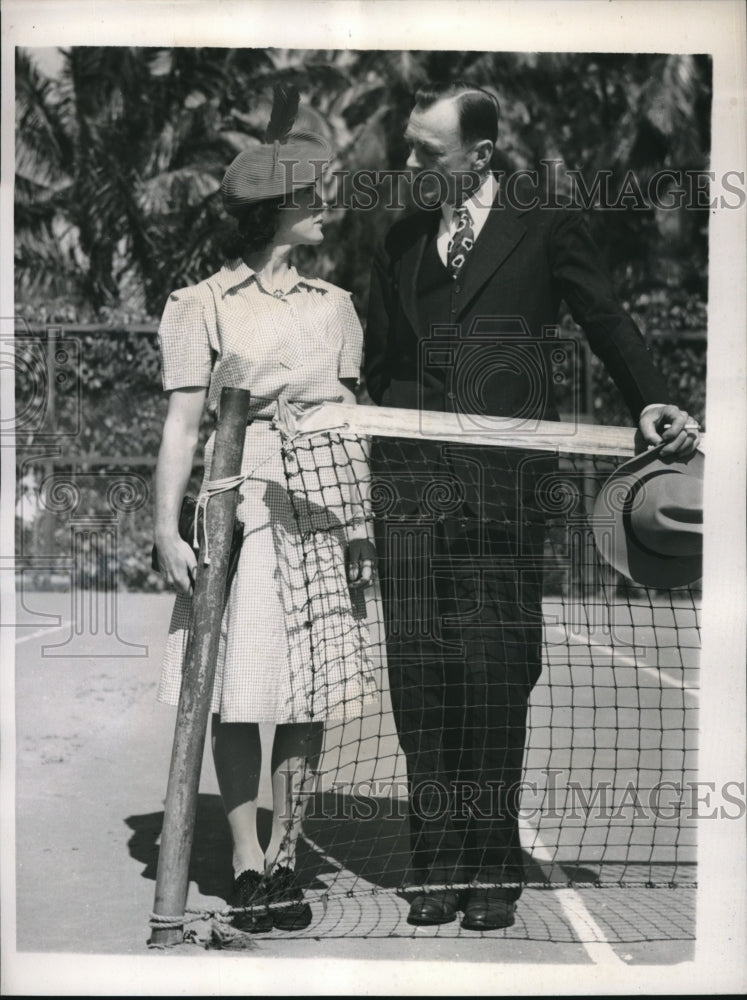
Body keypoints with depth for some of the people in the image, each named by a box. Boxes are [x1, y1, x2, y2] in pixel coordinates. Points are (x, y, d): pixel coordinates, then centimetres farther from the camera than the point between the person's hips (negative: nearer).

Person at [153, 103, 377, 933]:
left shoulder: (332, 305, 15)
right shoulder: (204, 305, 2)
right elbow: (182, 424, -1)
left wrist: (365, 524, 10)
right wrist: (166, 526, -9)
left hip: (325, 507, 4)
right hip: (244, 506, -4)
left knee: (310, 694, 3)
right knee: (239, 694, -2)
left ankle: (284, 857, 16)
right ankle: (247, 864, 13)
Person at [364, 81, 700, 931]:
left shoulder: (546, 230, 8)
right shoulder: (400, 242, 20)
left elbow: (607, 323, 6)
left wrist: (649, 400, -10)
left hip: (503, 485, -3)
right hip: (410, 485, 4)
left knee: (495, 674, -1)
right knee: (419, 671, 1)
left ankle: (493, 869, 12)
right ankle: (436, 861, 11)